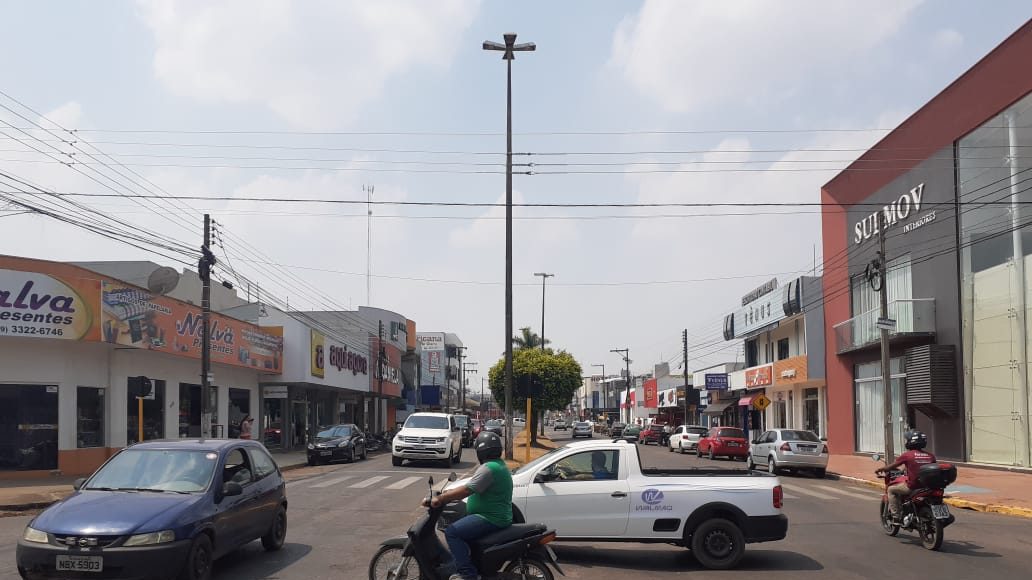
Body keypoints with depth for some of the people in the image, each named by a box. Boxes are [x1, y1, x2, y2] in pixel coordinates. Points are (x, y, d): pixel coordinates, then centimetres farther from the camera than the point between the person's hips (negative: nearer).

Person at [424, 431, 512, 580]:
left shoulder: (488, 468, -19)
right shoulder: (498, 465, 15)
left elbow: (466, 490, -23)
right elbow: (470, 489, 21)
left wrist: (440, 499, -16)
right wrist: (447, 495, 18)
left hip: (492, 519, -11)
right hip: (497, 516, 11)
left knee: (452, 531, -18)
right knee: (458, 524, 25)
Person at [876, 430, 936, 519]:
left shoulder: (907, 455, -8)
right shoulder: (930, 456, 4)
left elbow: (892, 466, 2)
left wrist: (879, 470, 21)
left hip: (912, 487, -6)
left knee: (891, 489, 16)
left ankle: (895, 515, 7)